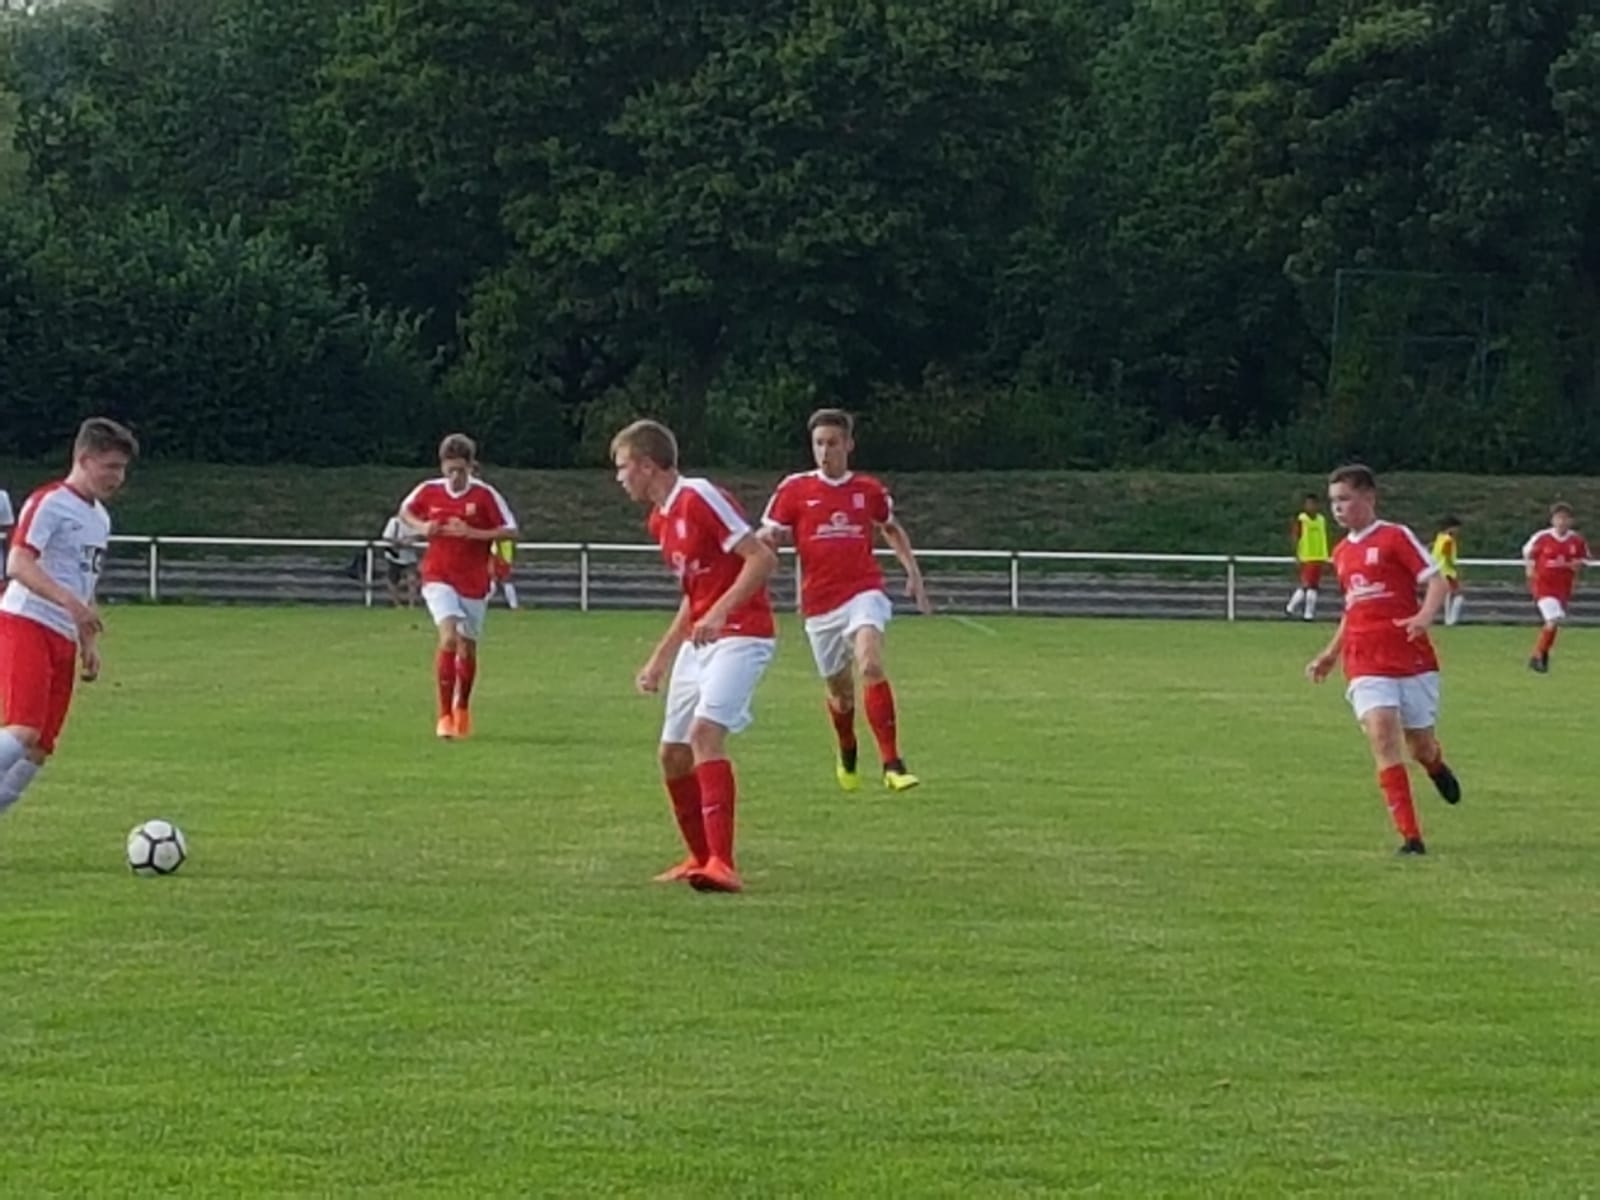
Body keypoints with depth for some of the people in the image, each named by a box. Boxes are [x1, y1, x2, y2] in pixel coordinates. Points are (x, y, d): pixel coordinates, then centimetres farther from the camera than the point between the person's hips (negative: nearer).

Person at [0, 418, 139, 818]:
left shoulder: (99, 518, 20)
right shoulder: (49, 503, -7)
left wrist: (89, 645, 22)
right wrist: (70, 602, -32)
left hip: (63, 639, 9)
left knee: (39, 750, 3)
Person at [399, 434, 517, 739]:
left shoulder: (485, 495, -9)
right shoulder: (428, 491, -3)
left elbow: (510, 530, -9)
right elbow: (405, 511, 16)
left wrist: (472, 533, -20)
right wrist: (422, 527, -5)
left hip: (474, 580, 1)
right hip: (439, 576, 0)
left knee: (468, 646, 9)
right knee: (449, 637, -22)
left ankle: (462, 708, 36)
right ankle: (444, 714, -16)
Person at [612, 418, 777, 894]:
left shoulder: (700, 497, -14)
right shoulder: (660, 520, 15)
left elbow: (763, 558, -19)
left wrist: (719, 613, -28)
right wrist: (660, 659, 24)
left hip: (741, 634, -10)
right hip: (699, 640, 10)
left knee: (705, 732, -26)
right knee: (673, 755, 9)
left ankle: (722, 865, -30)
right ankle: (701, 859, 26)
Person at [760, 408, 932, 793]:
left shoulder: (869, 490, 7)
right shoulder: (795, 489, 1)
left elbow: (892, 530, 25)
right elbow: (764, 539, 1)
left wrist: (913, 573, 16)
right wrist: (771, 536, -23)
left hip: (864, 591, -1)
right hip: (820, 603, 1)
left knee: (871, 664, -26)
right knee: (840, 690, 12)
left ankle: (892, 764, -28)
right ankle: (847, 758, 43)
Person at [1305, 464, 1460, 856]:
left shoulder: (1396, 537, -3)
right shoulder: (1341, 553, 15)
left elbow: (1437, 582, -9)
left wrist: (1425, 617, -28)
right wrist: (1331, 653, 23)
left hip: (1413, 659, -4)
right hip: (1366, 665, 4)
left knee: (1421, 745, 5)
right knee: (1382, 737, -17)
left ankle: (1436, 767, 46)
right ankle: (1411, 837, -17)